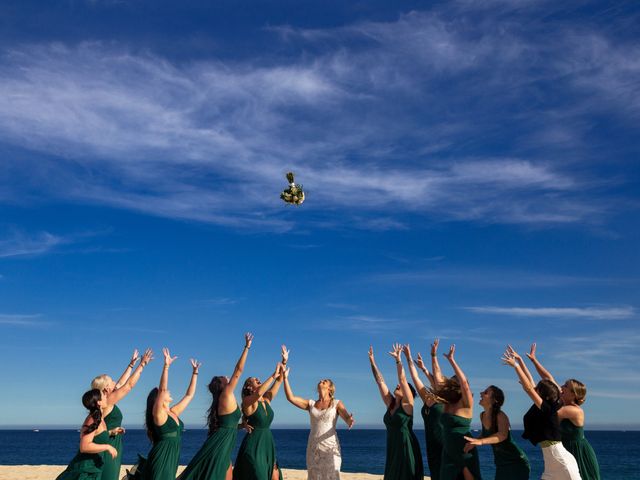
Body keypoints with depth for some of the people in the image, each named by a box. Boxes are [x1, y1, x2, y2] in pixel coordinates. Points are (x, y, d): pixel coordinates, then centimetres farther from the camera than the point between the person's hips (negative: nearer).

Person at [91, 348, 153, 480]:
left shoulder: (106, 401, 9)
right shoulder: (107, 402, -14)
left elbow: (121, 383, 19)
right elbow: (129, 385, -14)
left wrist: (131, 365, 23)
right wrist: (143, 364, -9)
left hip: (112, 449, 9)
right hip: (108, 451, -9)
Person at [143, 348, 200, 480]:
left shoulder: (174, 412, 12)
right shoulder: (158, 413, -8)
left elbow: (189, 395, 20)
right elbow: (162, 389, -23)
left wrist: (195, 372, 20)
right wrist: (166, 366, -28)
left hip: (172, 461, 8)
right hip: (160, 460, -8)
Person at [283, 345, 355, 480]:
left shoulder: (337, 404, 1)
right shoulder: (311, 404, 9)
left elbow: (348, 418, -11)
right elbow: (290, 397, -1)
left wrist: (350, 421, -36)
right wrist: (285, 377, -6)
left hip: (330, 447, -3)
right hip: (313, 448, 3)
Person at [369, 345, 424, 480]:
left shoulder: (407, 404, -6)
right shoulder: (390, 403, 8)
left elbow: (402, 379, -16)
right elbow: (380, 381, 6)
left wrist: (398, 359, -19)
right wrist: (372, 361, 4)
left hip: (406, 449, -6)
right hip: (392, 450, 6)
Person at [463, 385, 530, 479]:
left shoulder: (500, 416, -21)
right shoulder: (482, 416, -1)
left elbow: (503, 435, -42)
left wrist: (480, 441, -56)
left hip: (516, 463, -7)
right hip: (501, 465, 7)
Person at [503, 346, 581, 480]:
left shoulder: (547, 408, -14)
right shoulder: (544, 408, 8)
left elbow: (528, 388, -21)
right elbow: (530, 381, 11)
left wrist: (515, 365, -14)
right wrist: (519, 359, 12)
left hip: (562, 461, -9)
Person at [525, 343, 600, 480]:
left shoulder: (576, 411, -23)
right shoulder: (563, 402, -2)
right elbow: (549, 378, -1)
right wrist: (533, 359, -3)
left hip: (580, 455, -8)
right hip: (567, 452, 8)